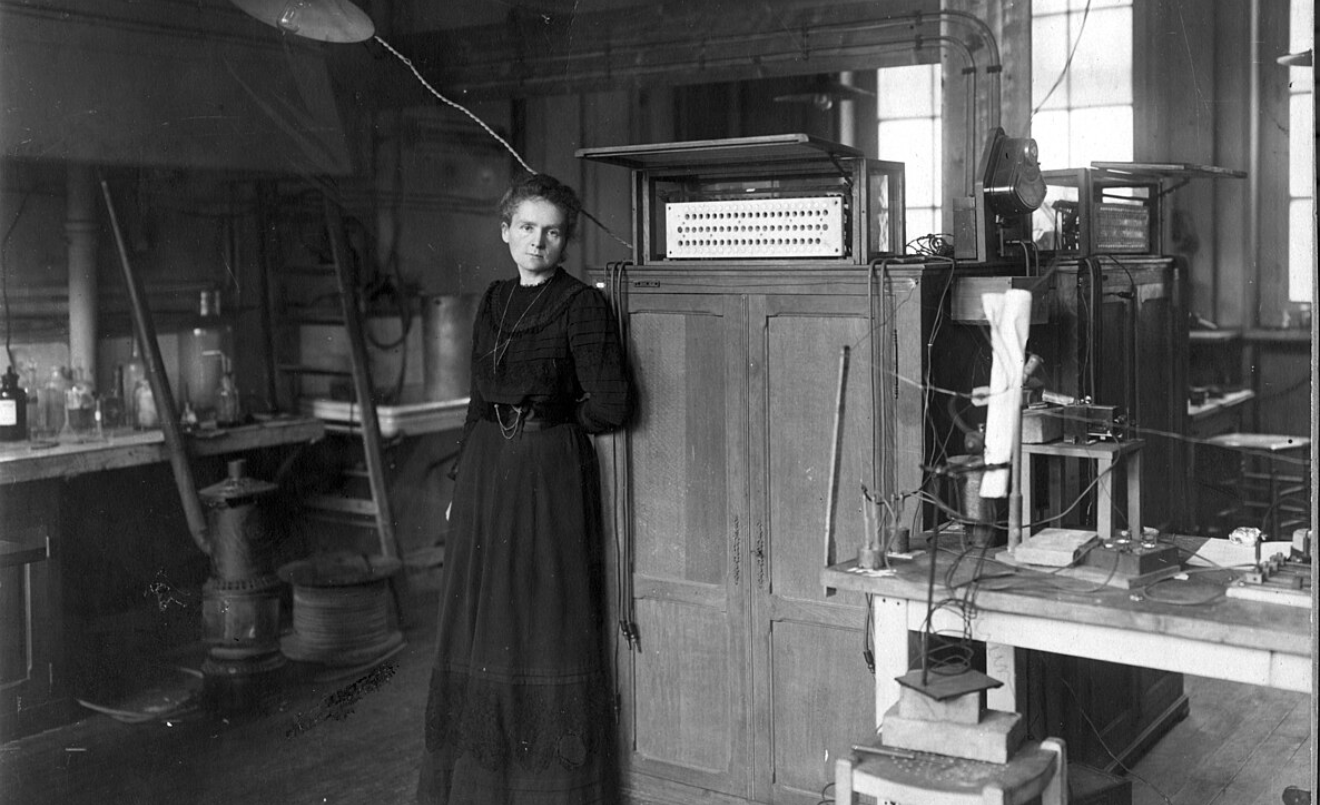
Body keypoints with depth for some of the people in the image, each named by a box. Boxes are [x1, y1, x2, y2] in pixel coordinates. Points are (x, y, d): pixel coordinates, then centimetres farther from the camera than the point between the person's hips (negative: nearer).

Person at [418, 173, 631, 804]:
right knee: (482, 627, 10)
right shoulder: (493, 302, 12)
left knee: (549, 626, 0)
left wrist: (553, 417, 3)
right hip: (486, 469, 6)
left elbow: (609, 406, -14)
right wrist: (461, 484, 13)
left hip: (551, 475, -6)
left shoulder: (582, 305, -8)